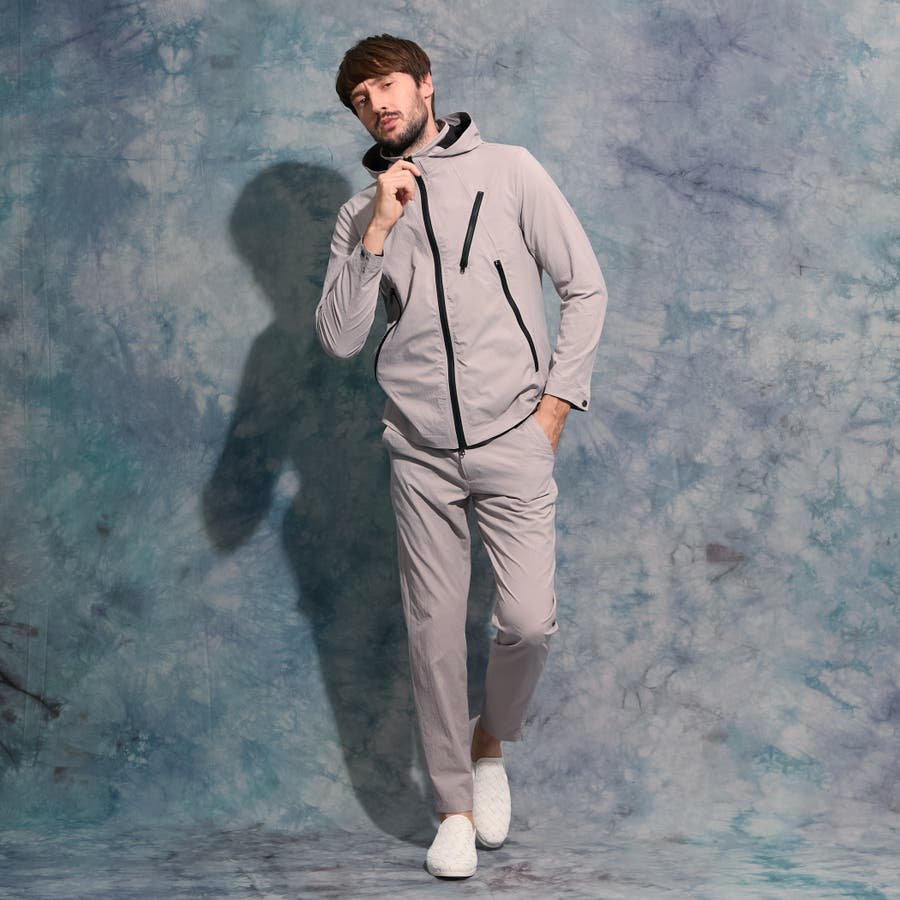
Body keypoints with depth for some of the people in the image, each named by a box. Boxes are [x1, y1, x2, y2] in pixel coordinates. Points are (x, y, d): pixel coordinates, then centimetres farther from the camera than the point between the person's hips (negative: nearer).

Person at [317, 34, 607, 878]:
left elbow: (585, 288, 3)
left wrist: (557, 401, -3)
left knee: (527, 620, -11)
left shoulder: (507, 171, 2)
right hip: (421, 453, 2)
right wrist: (379, 232, -10)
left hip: (512, 443, -2)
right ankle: (454, 808, 15)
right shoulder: (361, 214, 9)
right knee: (434, 634, 3)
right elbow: (339, 338, -2)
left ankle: (490, 742, 19)